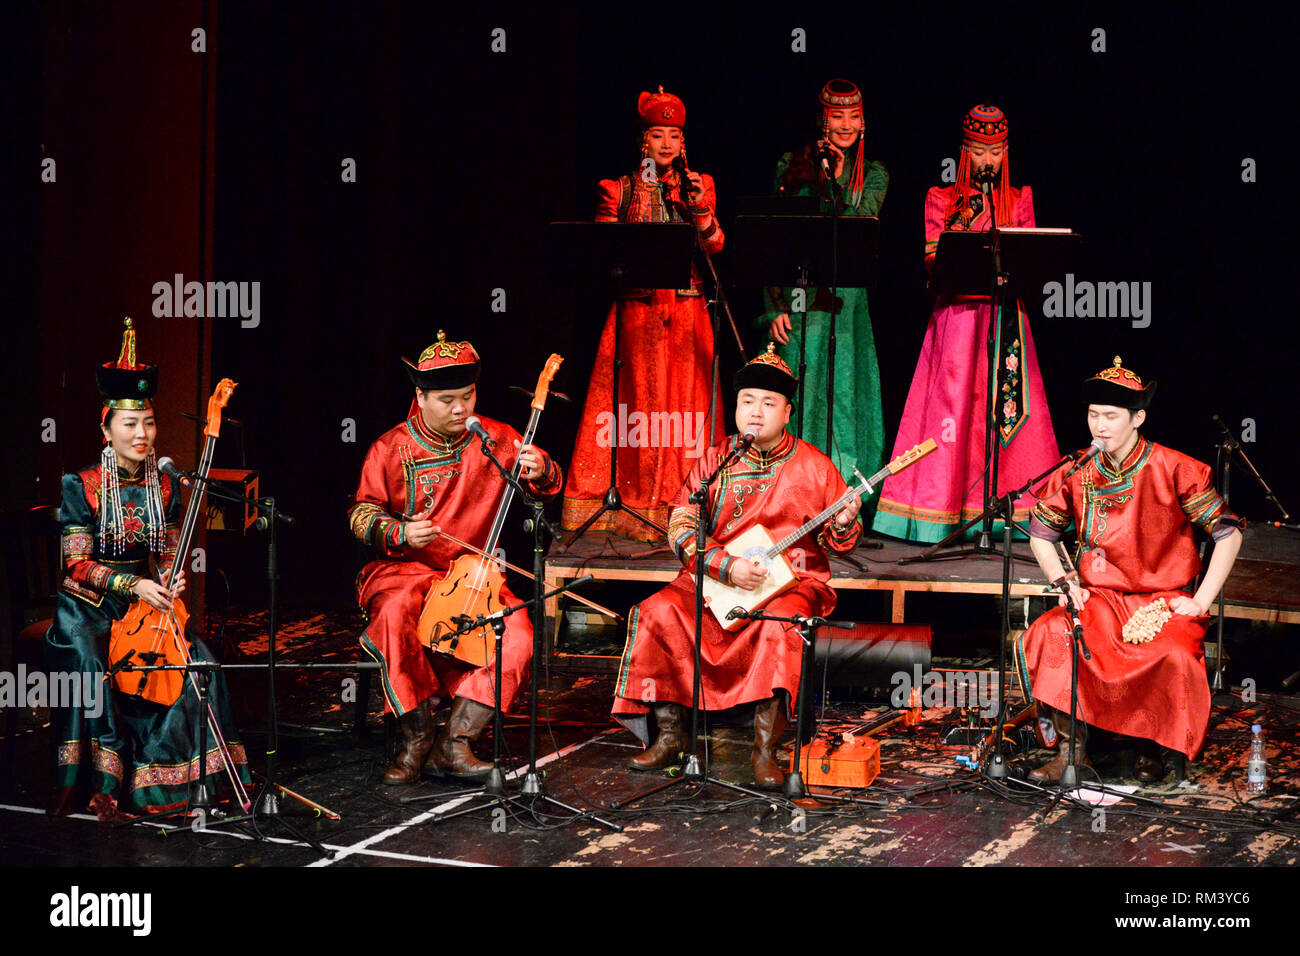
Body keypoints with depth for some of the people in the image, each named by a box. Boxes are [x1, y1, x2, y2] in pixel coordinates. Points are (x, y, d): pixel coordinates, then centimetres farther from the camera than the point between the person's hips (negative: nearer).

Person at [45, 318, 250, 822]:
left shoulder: (165, 487, 6)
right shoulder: (81, 486, -6)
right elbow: (77, 564, -10)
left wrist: (170, 580, -11)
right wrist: (132, 585, -23)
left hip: (146, 599, 4)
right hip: (88, 606, -4)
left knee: (195, 658, -21)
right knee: (88, 663, -33)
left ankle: (154, 775, -11)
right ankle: (100, 784, -23)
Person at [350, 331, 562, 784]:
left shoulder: (496, 439, 3)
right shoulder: (391, 449, -1)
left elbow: (548, 485, 3)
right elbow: (361, 512, 6)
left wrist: (539, 471, -22)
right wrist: (398, 533, -15)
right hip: (404, 570, -1)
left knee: (517, 637, -25)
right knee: (395, 616, -35)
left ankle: (454, 741, -16)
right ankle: (417, 738, -19)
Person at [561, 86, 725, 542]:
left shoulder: (699, 185, 11)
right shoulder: (621, 190, 7)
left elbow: (715, 245, 1)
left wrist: (700, 209, -15)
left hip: (686, 311, 1)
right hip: (636, 309, -1)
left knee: (684, 397, -2)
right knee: (635, 397, -4)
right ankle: (630, 501, 0)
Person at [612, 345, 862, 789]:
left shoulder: (814, 466, 3)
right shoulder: (714, 461, 5)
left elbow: (838, 540, 9)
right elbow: (681, 529, -2)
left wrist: (842, 525, -16)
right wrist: (726, 567, -17)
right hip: (715, 579, 2)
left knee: (780, 624, -35)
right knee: (659, 613, -22)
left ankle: (765, 749, -28)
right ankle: (670, 733, -10)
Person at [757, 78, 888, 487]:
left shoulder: (873, 174, 9)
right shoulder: (793, 165, 5)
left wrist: (834, 183, -12)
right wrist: (775, 305, -5)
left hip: (846, 297, 1)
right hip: (797, 294, -1)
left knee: (842, 389, 0)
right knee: (796, 391, -4)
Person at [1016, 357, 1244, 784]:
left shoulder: (1173, 469, -7)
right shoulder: (1076, 472, 3)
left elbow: (1228, 532, -4)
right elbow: (1041, 532, 16)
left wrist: (1201, 601, -10)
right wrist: (1064, 582, -1)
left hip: (1163, 600, -3)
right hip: (1098, 599, 3)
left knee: (1170, 657, -34)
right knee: (1045, 638, -27)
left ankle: (1151, 749, -4)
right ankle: (1072, 750, -15)